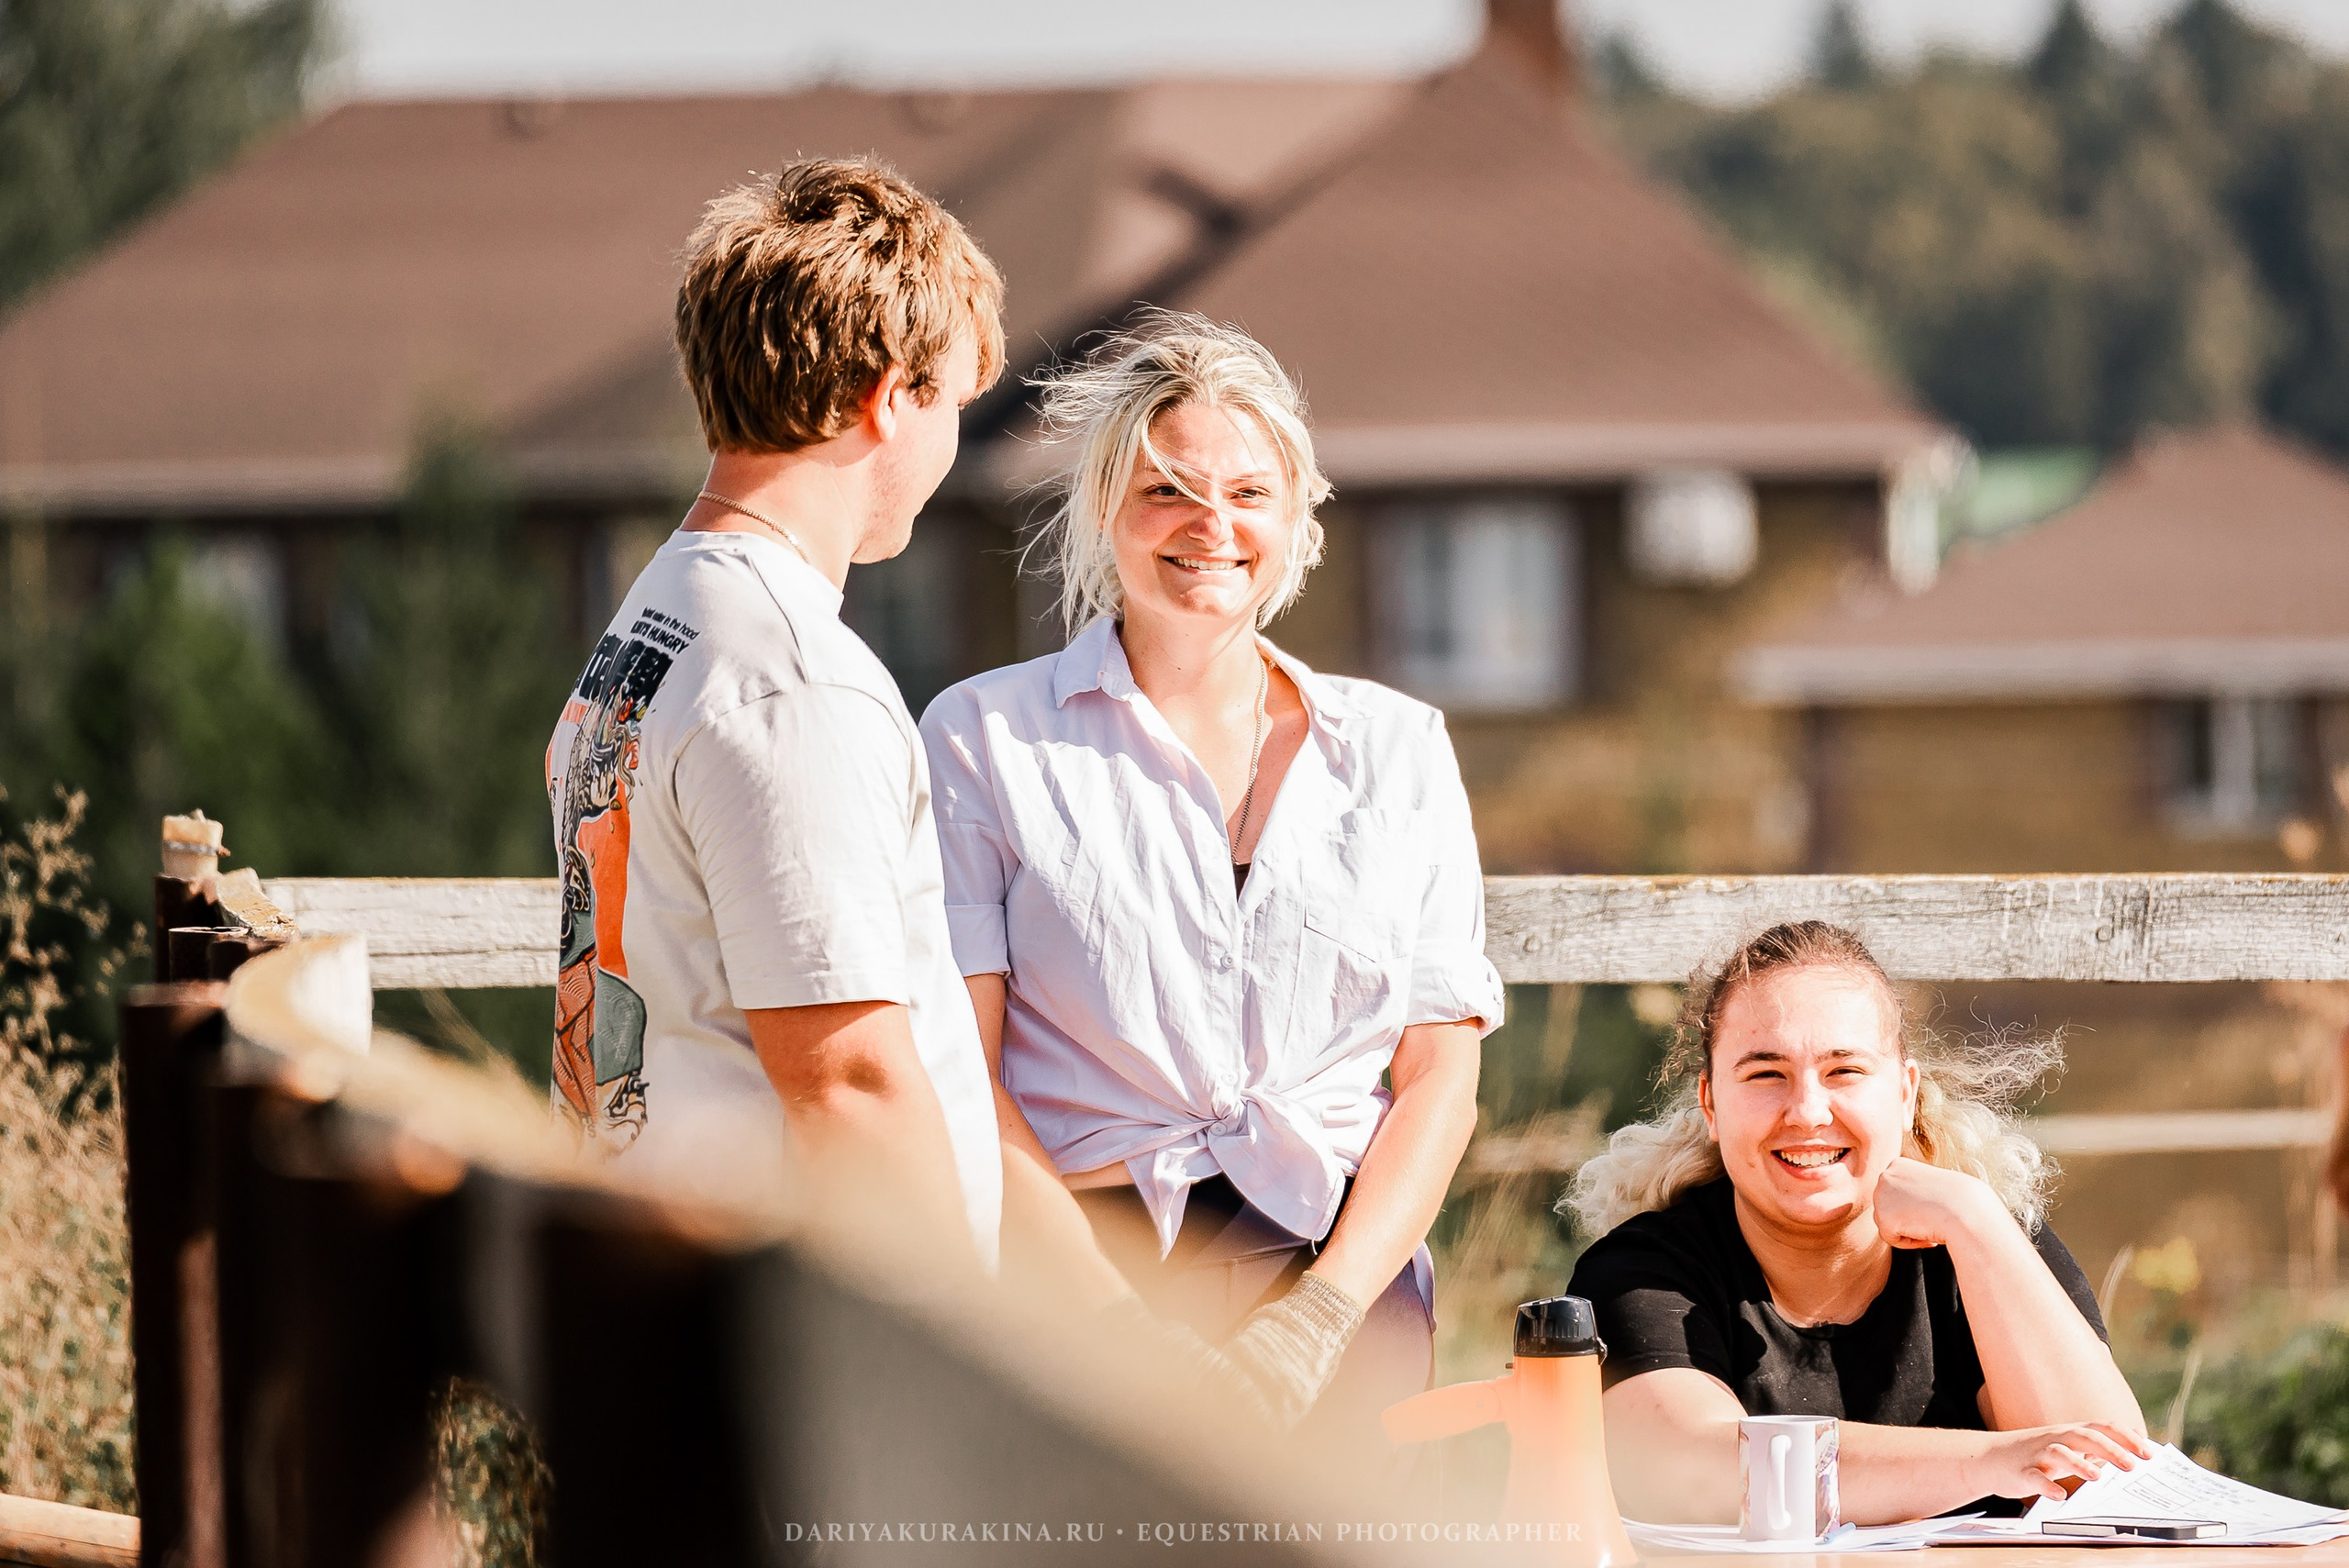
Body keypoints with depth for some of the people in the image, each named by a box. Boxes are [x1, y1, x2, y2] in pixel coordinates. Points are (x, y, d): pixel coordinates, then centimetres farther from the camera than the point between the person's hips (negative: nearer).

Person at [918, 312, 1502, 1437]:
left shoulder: (1395, 745, 15)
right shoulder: (985, 740, 8)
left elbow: (1442, 1069, 10)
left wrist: (1320, 1315, -5)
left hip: (1350, 1273, 2)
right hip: (1081, 1278, -2)